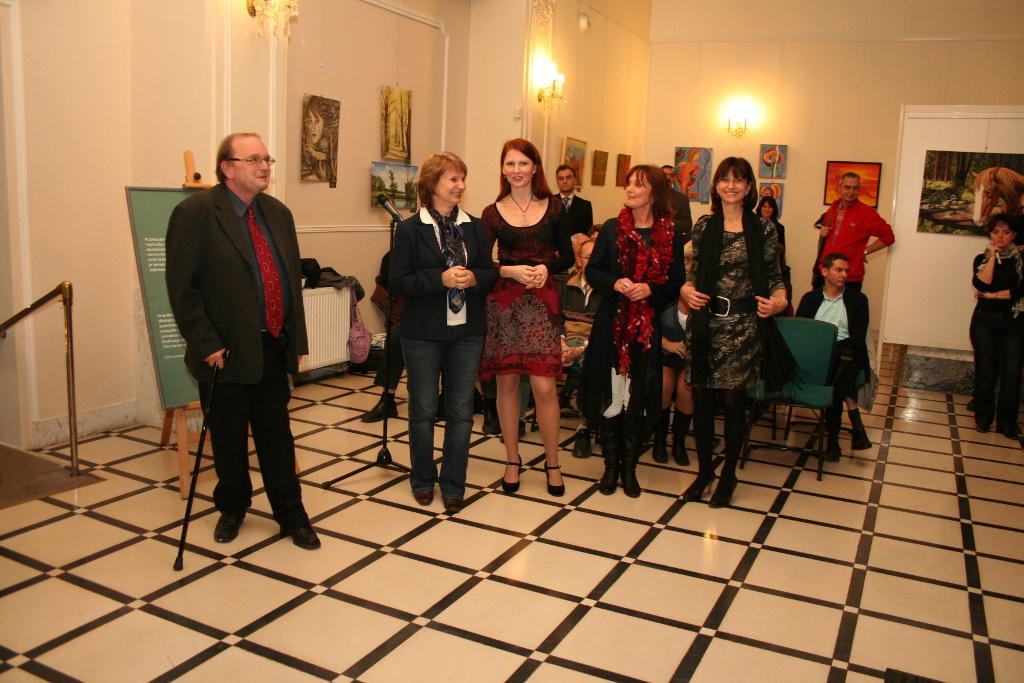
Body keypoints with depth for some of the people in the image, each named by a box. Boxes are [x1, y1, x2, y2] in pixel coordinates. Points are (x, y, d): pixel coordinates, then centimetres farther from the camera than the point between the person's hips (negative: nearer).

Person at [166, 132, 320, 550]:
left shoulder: (278, 213, 9)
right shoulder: (195, 213, -10)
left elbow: (293, 281, 14)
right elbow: (181, 289, -12)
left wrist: (296, 340, 10)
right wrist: (207, 344, -16)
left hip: (273, 350, 5)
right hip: (226, 354, -4)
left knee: (277, 437, 12)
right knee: (228, 440, 12)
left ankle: (291, 515, 25)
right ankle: (232, 508, 35)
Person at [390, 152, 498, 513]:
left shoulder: (475, 227, 6)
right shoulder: (410, 229, -5)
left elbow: (491, 274, 7)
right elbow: (398, 281, -10)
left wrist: (473, 278, -15)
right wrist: (441, 279, -21)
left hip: (466, 331, 3)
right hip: (423, 333, -3)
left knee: (461, 411, 7)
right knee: (423, 409, 9)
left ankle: (453, 485, 21)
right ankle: (423, 480, 28)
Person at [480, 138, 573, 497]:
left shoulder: (552, 206, 5)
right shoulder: (493, 213, 3)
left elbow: (567, 256, 8)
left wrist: (546, 268, -12)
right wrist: (511, 271, -16)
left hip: (542, 301, -1)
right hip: (504, 303, 1)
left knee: (544, 387, -5)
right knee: (507, 383, 7)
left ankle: (553, 464, 13)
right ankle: (512, 461, 22)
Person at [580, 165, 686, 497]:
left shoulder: (670, 235, 3)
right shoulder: (612, 228, 5)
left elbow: (676, 283, 3)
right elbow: (592, 271, 5)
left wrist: (650, 289, -15)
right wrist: (615, 283, -14)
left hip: (649, 327, 0)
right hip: (611, 324, 0)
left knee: (638, 397, 5)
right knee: (609, 393, 3)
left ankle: (629, 467, 19)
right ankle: (611, 465, 17)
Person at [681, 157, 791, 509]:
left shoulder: (763, 229, 3)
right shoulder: (704, 226, 8)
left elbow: (774, 275, 6)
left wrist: (779, 298, -13)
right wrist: (687, 289, -7)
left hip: (743, 323, -2)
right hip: (705, 320, 2)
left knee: (732, 398, 0)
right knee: (701, 397, 5)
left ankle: (728, 475, 19)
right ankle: (704, 470, 24)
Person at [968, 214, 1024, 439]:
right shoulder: (982, 259, 6)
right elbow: (981, 285, -12)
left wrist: (991, 295, -8)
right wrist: (992, 256, -10)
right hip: (985, 321, 0)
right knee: (986, 373, 0)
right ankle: (983, 418, 17)